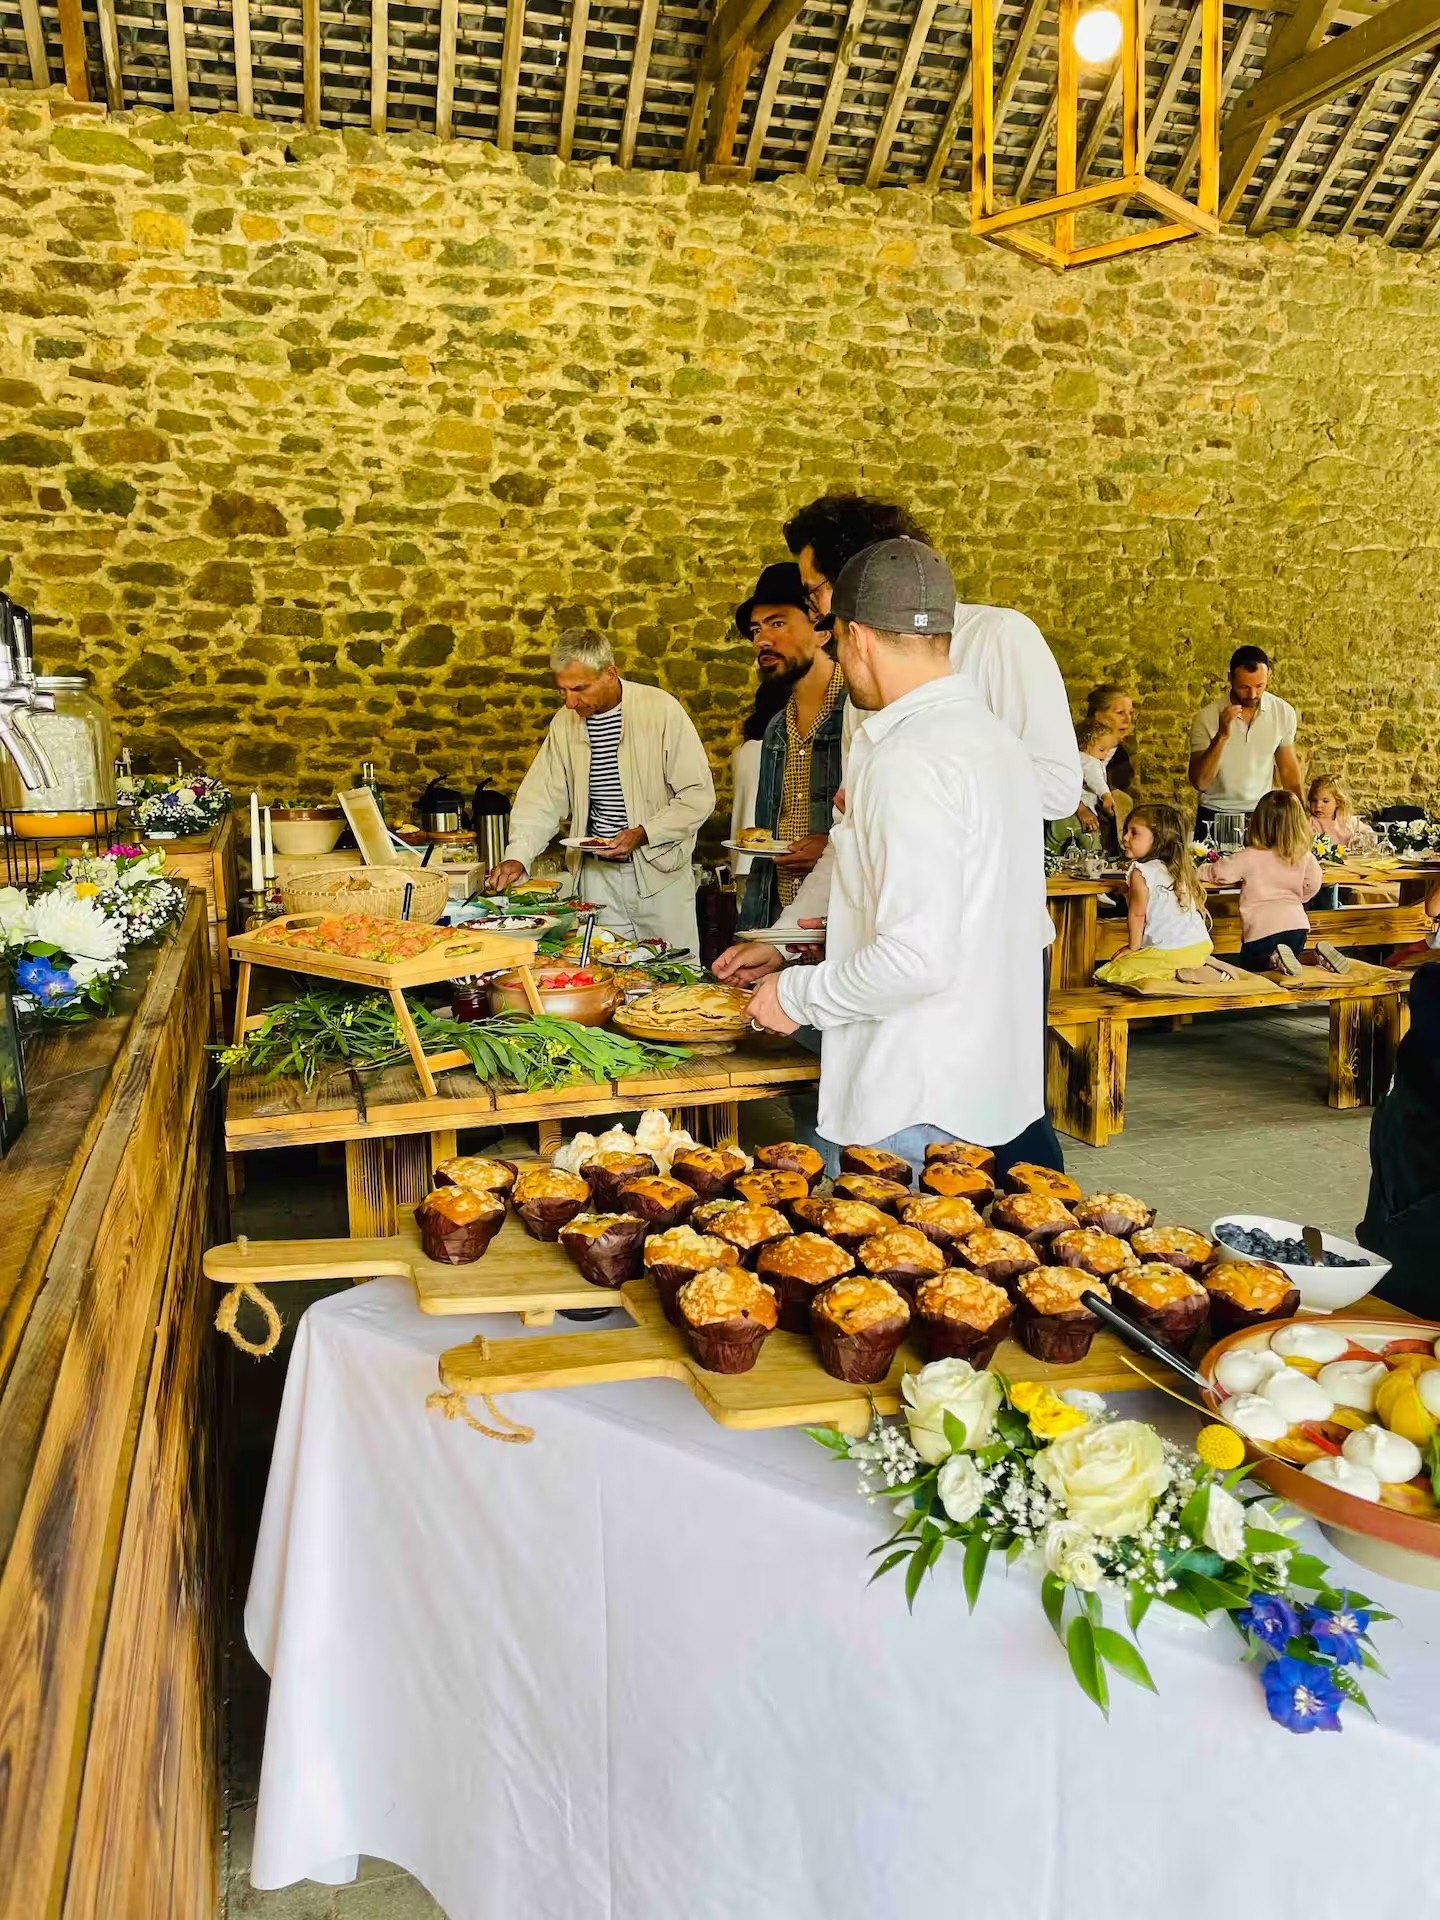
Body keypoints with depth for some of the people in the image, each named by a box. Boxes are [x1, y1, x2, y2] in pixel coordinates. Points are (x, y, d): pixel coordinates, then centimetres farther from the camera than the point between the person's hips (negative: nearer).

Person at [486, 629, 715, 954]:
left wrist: (642, 834, -18)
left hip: (660, 870, -3)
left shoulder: (661, 710, -9)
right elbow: (541, 799, 8)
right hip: (597, 875, 3)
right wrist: (516, 856, -7)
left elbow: (698, 795, -9)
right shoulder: (565, 723, 5)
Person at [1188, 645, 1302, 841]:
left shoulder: (1284, 713, -3)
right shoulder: (1207, 717, -12)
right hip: (1215, 816, -2)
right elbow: (1198, 783, -17)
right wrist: (1221, 736, -27)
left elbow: (1288, 769, 9)